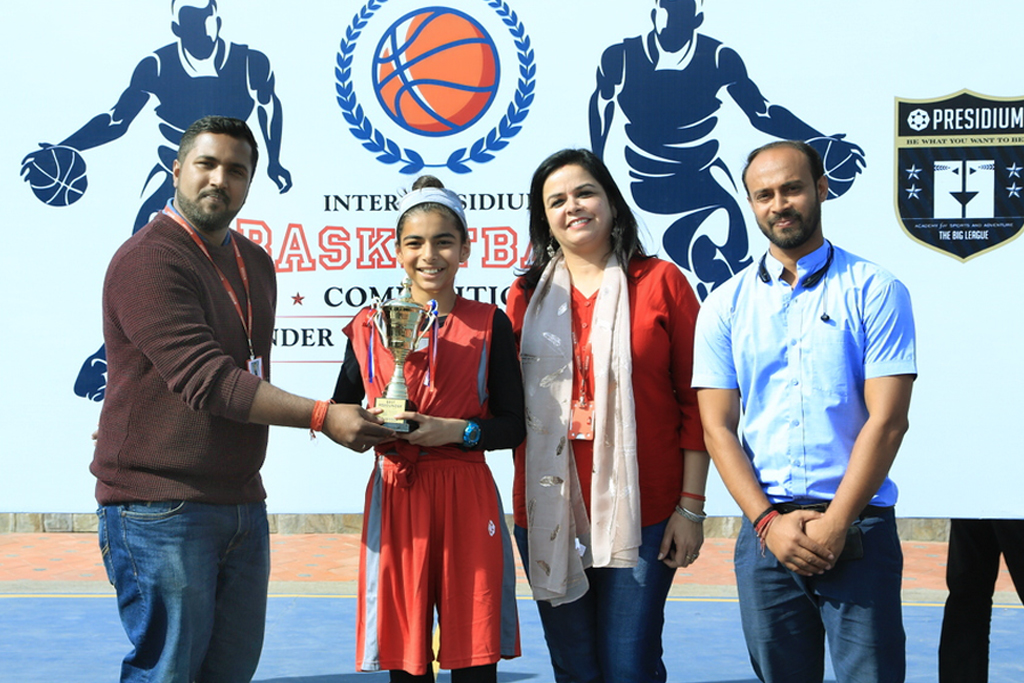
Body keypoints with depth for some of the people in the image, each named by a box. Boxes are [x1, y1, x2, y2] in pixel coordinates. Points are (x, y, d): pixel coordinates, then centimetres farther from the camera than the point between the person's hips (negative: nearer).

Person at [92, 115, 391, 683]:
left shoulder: (255, 263, 15)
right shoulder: (148, 260, -12)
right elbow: (208, 379, -21)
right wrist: (322, 417, -21)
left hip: (242, 503, 8)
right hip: (160, 506, -8)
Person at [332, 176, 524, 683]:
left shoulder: (489, 325, 4)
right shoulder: (370, 326, 7)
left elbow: (512, 426, 3)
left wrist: (455, 430, -14)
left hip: (467, 500, -1)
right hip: (395, 501, 1)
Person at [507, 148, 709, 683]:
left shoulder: (660, 282, 0)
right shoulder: (527, 296, 10)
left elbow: (695, 399, -1)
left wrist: (691, 505, -5)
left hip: (641, 512, -3)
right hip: (547, 512, 3)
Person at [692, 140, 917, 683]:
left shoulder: (875, 291, 1)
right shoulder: (726, 306, 8)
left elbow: (887, 420, -5)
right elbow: (717, 428, 4)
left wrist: (834, 525, -12)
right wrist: (768, 521, -8)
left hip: (858, 527, -2)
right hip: (765, 530, 2)